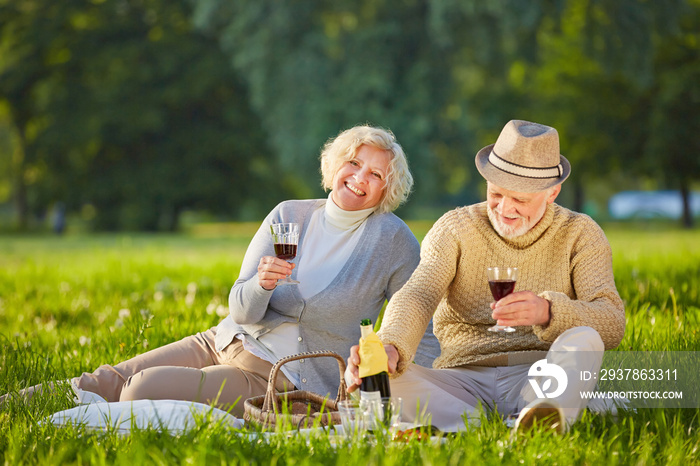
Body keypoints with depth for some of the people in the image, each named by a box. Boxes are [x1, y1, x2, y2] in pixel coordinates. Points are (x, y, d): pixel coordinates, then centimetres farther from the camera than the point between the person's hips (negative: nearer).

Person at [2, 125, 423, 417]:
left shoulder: (395, 240, -5)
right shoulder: (289, 216, 6)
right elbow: (242, 311, 1)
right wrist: (262, 285, -21)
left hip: (287, 378, -5)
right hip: (228, 341, 5)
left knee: (144, 390, -23)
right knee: (108, 381, -13)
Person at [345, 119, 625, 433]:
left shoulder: (580, 235, 6)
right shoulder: (454, 229, 8)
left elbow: (612, 325, -7)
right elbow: (416, 296, -10)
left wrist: (549, 311, -30)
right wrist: (391, 346, -34)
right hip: (463, 380, 1)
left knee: (583, 339, -32)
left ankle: (543, 416, -61)